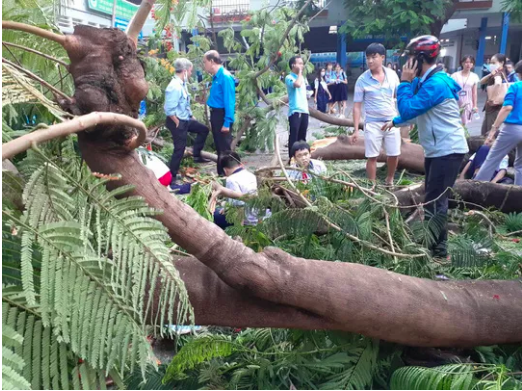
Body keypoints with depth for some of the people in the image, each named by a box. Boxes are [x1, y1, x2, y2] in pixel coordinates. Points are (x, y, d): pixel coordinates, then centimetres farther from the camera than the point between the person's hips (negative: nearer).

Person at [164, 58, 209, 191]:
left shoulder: (182, 84, 5)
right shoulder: (175, 86, -25)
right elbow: (169, 109, -27)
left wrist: (191, 116, 16)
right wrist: (177, 123, -18)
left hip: (186, 119, 10)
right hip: (178, 122, -10)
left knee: (203, 129, 22)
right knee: (179, 149, -3)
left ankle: (196, 156, 31)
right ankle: (172, 178, 8)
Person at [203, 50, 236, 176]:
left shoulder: (225, 77, -17)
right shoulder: (216, 77, 10)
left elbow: (229, 101, -20)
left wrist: (227, 122, -22)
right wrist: (212, 119, 12)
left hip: (222, 115, -9)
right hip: (215, 114, 9)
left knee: (224, 147, 0)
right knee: (218, 146, 17)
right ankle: (221, 173, 29)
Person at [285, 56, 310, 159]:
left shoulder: (302, 77, 18)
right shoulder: (289, 78, -7)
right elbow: (297, 84, -26)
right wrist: (300, 72, -13)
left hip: (304, 110, 8)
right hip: (295, 111, -7)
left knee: (302, 136, 11)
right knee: (294, 136, -6)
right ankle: (292, 159, -2)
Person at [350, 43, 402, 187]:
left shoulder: (392, 74, -1)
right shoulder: (362, 80, -9)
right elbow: (357, 106, -7)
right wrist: (356, 130, -11)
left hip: (392, 121, 3)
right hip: (373, 123, -3)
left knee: (394, 154, 9)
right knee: (372, 157, 1)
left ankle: (389, 181, 34)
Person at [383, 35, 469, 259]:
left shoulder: (435, 84, -22)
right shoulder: (425, 81, 11)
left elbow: (408, 110, -25)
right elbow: (415, 110, 22)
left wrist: (404, 82, -15)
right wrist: (395, 121, 13)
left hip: (448, 150, -11)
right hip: (437, 149, 11)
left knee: (435, 201, -6)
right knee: (433, 198, 19)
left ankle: (438, 251, 4)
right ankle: (434, 243, 33)